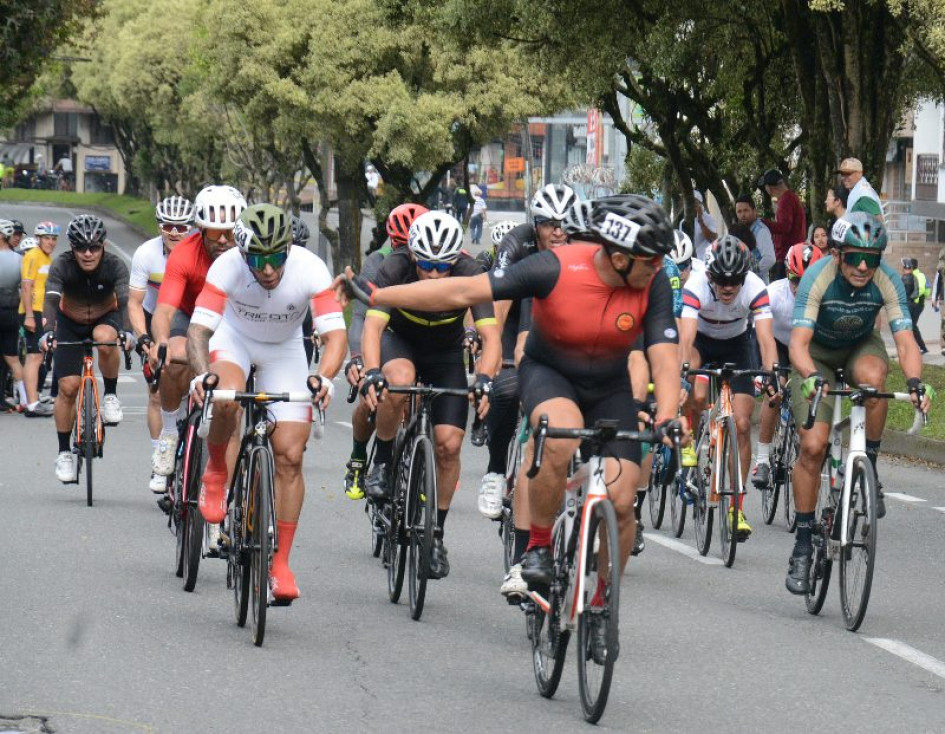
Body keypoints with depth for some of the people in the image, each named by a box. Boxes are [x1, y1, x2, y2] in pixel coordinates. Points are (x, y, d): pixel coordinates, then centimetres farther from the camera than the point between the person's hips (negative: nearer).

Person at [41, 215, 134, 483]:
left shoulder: (115, 265, -26)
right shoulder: (62, 266, -26)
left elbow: (125, 300, -36)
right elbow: (51, 300, -37)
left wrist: (127, 332, -55)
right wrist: (48, 332, -55)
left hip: (105, 318, -1)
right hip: (70, 323, 1)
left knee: (105, 339, -37)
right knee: (68, 387, -10)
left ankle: (111, 395, -14)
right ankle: (64, 452, 5)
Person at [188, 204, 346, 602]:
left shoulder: (310, 269, -31)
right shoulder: (227, 266, -31)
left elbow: (335, 334, -33)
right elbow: (198, 330, -34)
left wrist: (324, 377, -52)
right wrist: (202, 374, -53)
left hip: (284, 350, 1)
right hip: (235, 337, -1)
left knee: (289, 456, -8)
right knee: (227, 400, -36)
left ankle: (280, 564, 0)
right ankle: (215, 473, -4)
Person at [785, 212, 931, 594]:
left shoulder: (887, 281, -26)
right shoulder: (818, 277, -31)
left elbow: (905, 341, -30)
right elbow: (799, 342, -37)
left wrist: (914, 381, -50)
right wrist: (810, 376, -58)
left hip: (861, 347, 1)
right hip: (817, 354, -1)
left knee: (872, 376, -36)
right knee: (813, 445, -15)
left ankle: (869, 471, -17)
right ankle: (803, 545, -2)